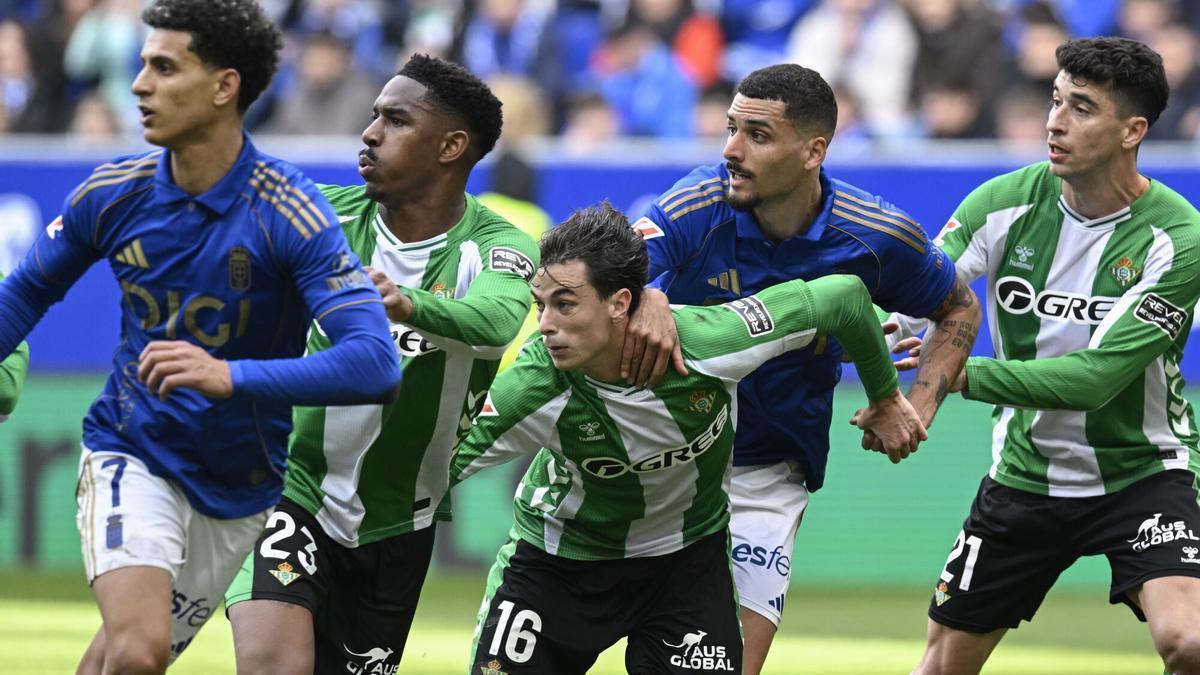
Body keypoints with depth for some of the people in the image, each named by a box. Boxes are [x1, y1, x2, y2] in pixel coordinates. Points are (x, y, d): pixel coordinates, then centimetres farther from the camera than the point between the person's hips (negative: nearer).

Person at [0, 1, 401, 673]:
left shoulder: (289, 212, -20)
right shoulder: (114, 193, -8)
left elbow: (375, 365, -31)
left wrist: (230, 376, -43)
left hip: (239, 487, -1)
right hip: (130, 457, 1)